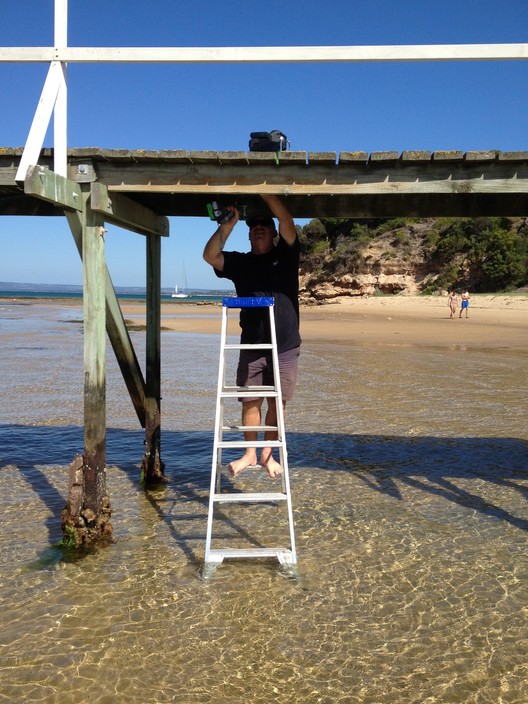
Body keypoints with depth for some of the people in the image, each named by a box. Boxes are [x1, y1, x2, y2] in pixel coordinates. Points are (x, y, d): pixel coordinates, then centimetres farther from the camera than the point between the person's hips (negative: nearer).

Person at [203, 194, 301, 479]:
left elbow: (286, 220, -8)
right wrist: (228, 224, -10)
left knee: (277, 402, 5)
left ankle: (268, 454, 16)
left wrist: (264, 193, -10)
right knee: (250, 401, 3)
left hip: (285, 346, -1)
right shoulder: (240, 262, 10)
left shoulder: (285, 255, 6)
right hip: (251, 346, 1)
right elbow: (210, 256, -5)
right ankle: (250, 453, 15)